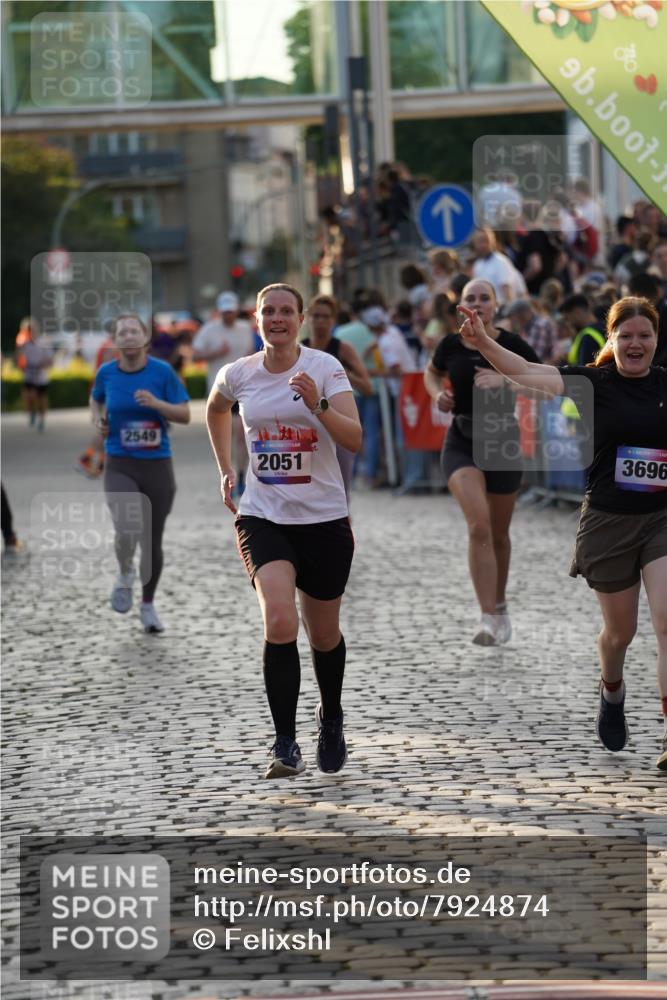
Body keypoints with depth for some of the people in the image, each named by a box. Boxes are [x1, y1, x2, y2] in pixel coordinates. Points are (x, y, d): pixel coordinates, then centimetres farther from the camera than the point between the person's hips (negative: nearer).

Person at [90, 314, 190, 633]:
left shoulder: (163, 372, -5)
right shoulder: (106, 373, 0)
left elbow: (185, 415, -4)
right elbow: (96, 399, 22)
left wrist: (156, 403, -20)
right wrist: (98, 421, 2)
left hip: (157, 465, 0)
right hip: (120, 466, 0)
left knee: (152, 540, 8)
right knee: (127, 530, -23)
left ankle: (148, 605, 29)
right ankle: (125, 575, 11)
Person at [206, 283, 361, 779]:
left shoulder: (325, 367, -8)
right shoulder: (238, 374, 0)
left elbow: (355, 439, -19)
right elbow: (215, 409, 25)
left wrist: (318, 406, -35)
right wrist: (226, 469, 20)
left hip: (324, 519, -1)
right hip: (263, 516, 1)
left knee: (323, 634, 12)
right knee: (280, 622, -21)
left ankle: (331, 720, 41)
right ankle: (285, 744, -18)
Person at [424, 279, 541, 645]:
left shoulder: (511, 345, -9)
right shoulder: (451, 345, -3)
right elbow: (432, 372, 18)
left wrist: (505, 379, -26)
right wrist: (437, 393, -4)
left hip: (502, 440, 0)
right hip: (461, 442, 0)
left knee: (498, 533, 14)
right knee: (479, 525, -21)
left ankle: (500, 605, 40)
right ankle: (488, 617, -23)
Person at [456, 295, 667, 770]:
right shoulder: (595, 381, -6)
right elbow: (530, 374, -21)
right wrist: (485, 344, -36)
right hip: (609, 522, 0)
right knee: (620, 631, 14)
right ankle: (612, 693, 48)